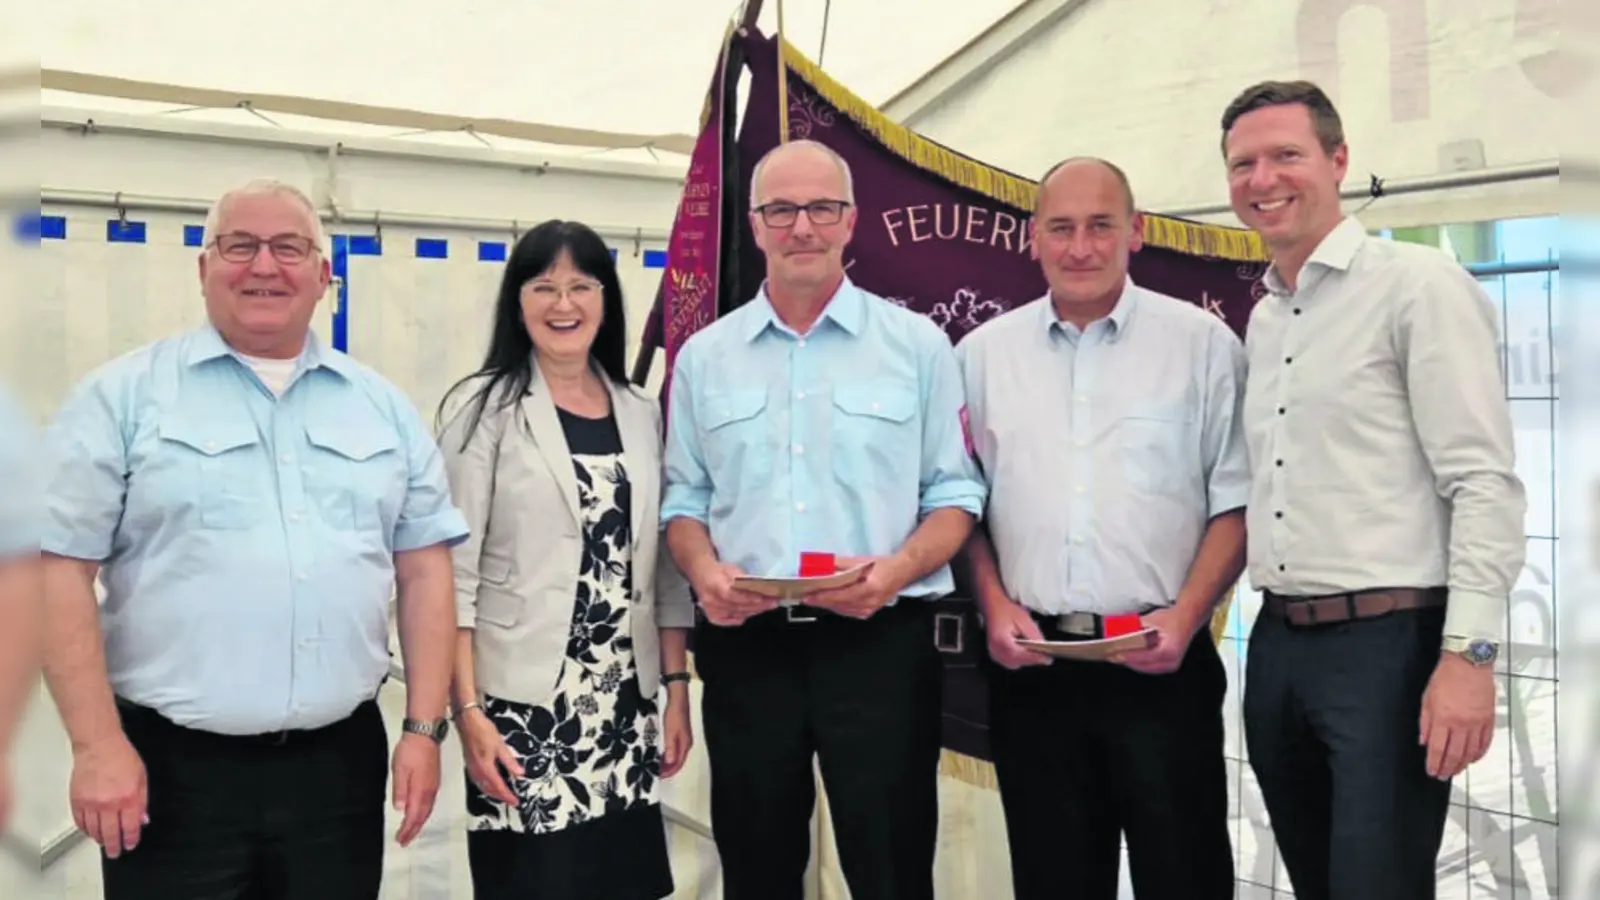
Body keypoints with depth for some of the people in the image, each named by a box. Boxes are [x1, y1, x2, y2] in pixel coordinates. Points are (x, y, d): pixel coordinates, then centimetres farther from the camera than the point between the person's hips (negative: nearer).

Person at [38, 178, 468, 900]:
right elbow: (60, 569, -4)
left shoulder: (384, 408, 9)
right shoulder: (123, 397, -1)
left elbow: (423, 568, 8)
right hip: (173, 769, -3)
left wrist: (424, 728, 3)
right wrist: (98, 745, -10)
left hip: (340, 763, 3)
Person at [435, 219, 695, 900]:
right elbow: (452, 571, -7)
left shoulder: (642, 414, 9)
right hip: (523, 704, -4)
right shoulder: (486, 408, -4)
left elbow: (664, 566, 11)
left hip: (626, 704, 4)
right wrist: (467, 710, -13)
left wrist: (677, 687, 6)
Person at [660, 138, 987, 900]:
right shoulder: (704, 356, 9)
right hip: (745, 645, 2)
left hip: (880, 643, -2)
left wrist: (898, 569, -16)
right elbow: (684, 496, 11)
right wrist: (704, 572, -8)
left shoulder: (917, 344, 3)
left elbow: (955, 493, 2)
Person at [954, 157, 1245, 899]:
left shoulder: (1202, 343, 1)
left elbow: (1237, 499, 0)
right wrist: (994, 607, -3)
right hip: (1031, 663, 2)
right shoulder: (983, 354, 7)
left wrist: (1185, 616, -11)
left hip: (1160, 661, -2)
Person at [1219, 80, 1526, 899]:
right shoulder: (1263, 319, 14)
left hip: (1388, 642, -7)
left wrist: (1469, 653, -19)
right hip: (1278, 644, 7)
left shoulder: (1419, 285, -7)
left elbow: (1486, 484, -13)